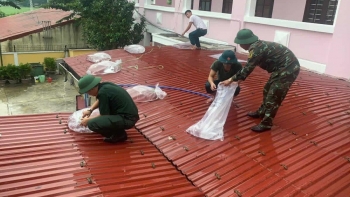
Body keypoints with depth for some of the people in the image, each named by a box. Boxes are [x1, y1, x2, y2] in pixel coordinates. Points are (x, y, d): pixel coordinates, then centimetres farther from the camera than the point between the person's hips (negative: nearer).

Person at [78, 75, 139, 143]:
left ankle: (119, 135, -1)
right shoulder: (104, 85, 7)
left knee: (92, 124, -19)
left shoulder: (103, 92, -19)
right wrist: (90, 110, 19)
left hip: (127, 119, -10)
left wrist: (88, 120, 4)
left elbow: (104, 115, -9)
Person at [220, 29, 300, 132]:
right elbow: (250, 66, 19)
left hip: (288, 68, -10)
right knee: (268, 90, 21)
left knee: (273, 96, -5)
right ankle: (262, 112, 37)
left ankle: (266, 124, 5)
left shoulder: (256, 49, -21)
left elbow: (248, 68, -20)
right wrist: (240, 78, 21)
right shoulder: (258, 45, 9)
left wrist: (232, 79, -12)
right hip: (283, 67, 10)